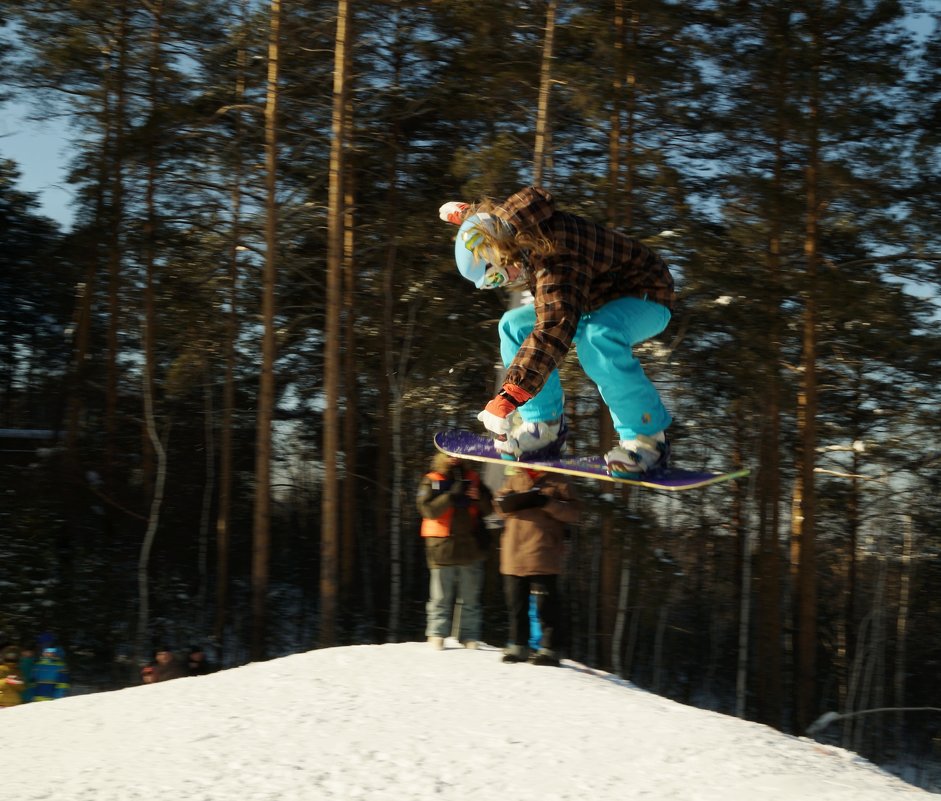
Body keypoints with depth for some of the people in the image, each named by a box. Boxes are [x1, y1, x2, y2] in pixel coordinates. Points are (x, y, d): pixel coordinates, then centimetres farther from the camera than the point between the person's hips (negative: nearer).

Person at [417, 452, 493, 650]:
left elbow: (488, 508, 12)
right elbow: (428, 509, -9)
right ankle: (437, 635, 2)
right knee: (441, 597, -2)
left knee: (471, 598, 3)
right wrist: (452, 495, -18)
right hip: (443, 547, -2)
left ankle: (470, 636, 6)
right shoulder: (432, 481, 5)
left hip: (470, 546, 2)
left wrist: (478, 497, -9)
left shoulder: (472, 477, 12)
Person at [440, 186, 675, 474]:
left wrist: (510, 396, -59)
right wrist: (465, 213, 33)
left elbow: (552, 331, -52)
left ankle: (647, 438, -29)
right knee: (514, 326, 0)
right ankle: (544, 426, -1)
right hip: (597, 302, 10)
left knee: (597, 339, -41)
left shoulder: (557, 263, -40)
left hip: (645, 299, -10)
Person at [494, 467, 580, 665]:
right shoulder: (515, 479, 16)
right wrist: (521, 499, -11)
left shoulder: (558, 481, 3)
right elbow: (501, 504, 9)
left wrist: (547, 503, -18)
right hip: (514, 557, 5)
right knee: (516, 604, 11)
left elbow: (574, 512, -4)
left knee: (546, 605, -4)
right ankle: (518, 646, 21)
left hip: (543, 558, -4)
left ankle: (549, 649, 0)